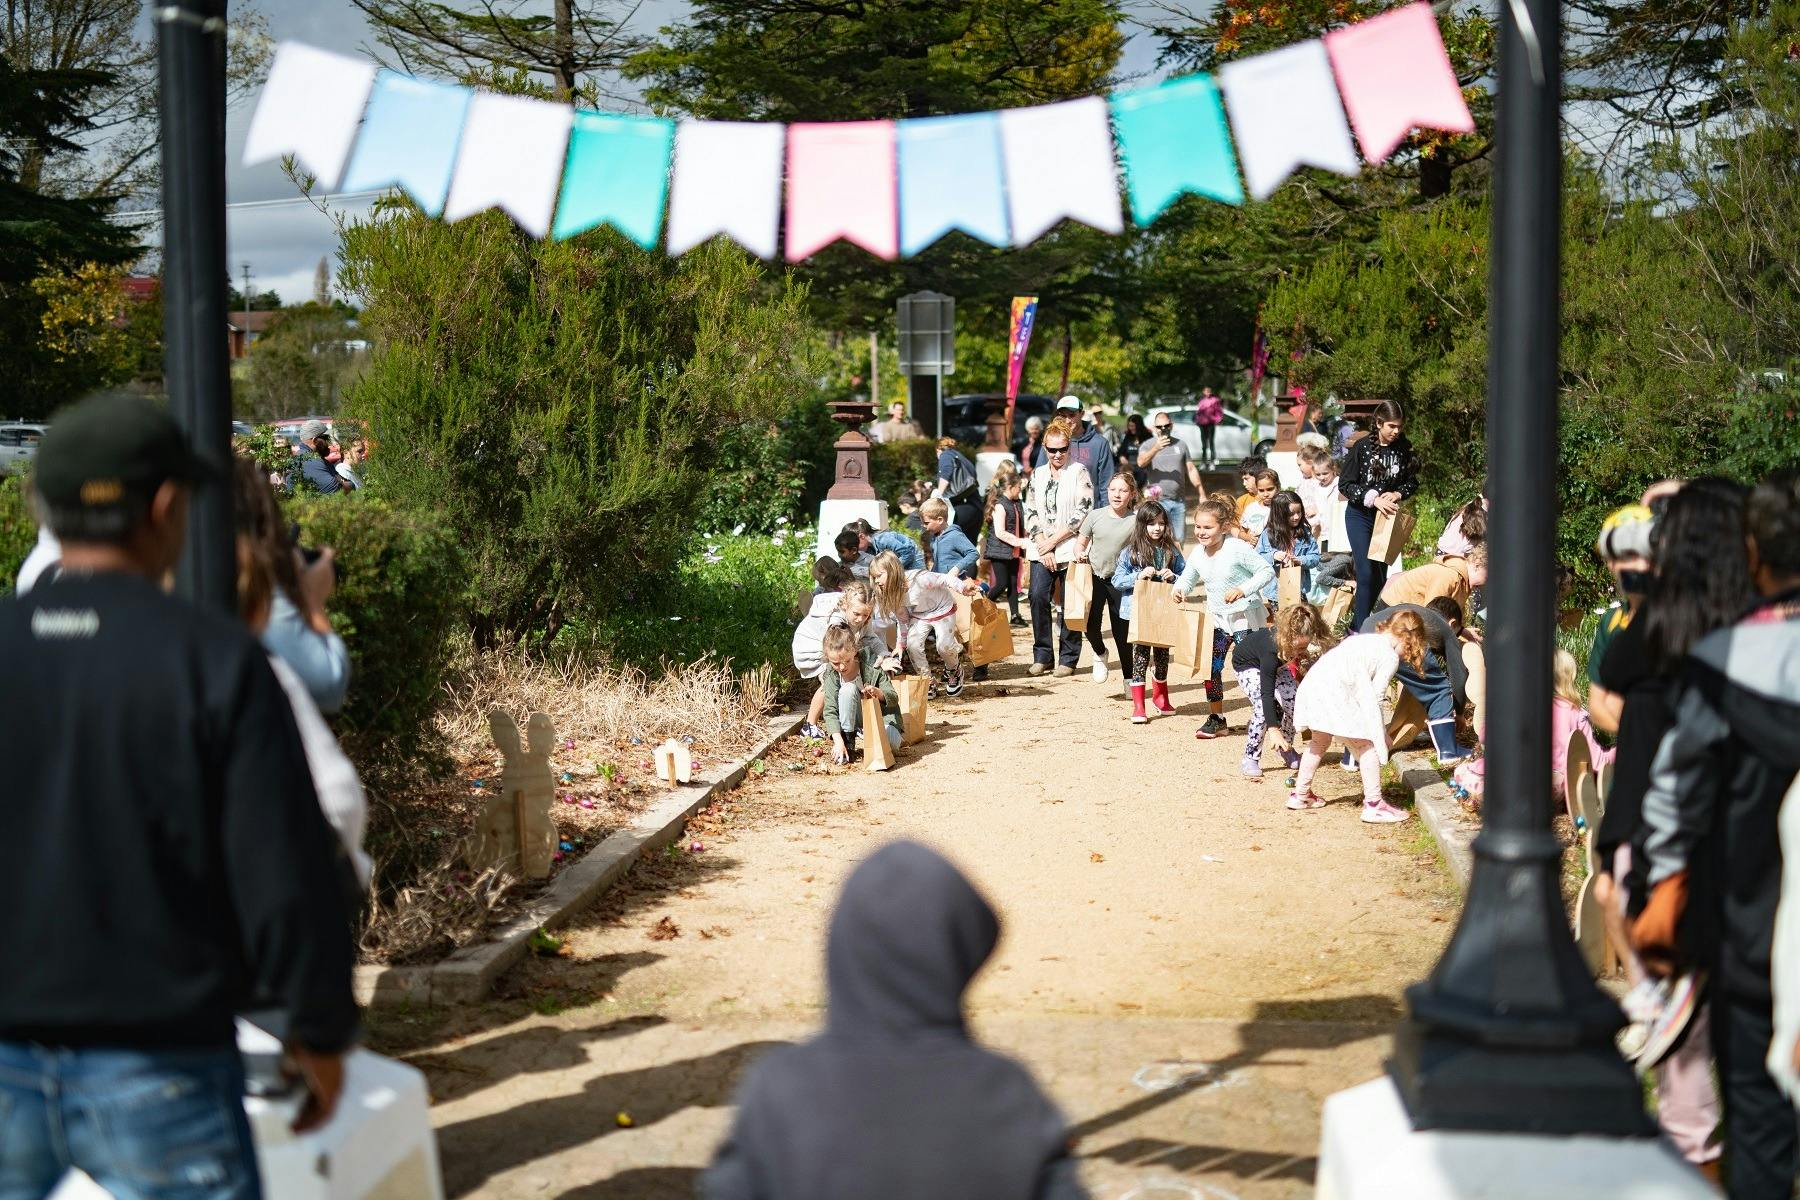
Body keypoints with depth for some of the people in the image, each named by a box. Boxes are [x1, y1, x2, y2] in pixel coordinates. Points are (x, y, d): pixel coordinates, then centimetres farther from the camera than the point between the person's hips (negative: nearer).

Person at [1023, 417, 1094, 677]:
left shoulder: (1079, 474, 0)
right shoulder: (1038, 474, 14)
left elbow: (1083, 513, -7)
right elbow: (1030, 511, 10)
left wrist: (1054, 540, -9)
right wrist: (1043, 546, -3)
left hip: (1070, 548, -3)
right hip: (1042, 549, 3)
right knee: (1038, 596, -9)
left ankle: (1068, 658, 7)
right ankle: (1042, 656, 0)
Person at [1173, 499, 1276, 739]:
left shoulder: (1237, 549, -20)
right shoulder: (1198, 553, -1)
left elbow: (1267, 572, -16)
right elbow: (1188, 577, 13)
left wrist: (1243, 589, -29)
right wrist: (1180, 589, -10)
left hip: (1245, 617, -6)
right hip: (1217, 618, 6)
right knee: (1211, 669, 4)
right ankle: (1216, 719, 16)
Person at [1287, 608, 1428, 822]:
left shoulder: (1362, 639, 25)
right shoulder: (1390, 658, 1)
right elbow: (1374, 696, -3)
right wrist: (1380, 732, 7)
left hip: (1311, 685, 9)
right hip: (1335, 696, -9)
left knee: (1319, 742, 28)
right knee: (1368, 745, 1)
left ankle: (1300, 794, 40)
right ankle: (1373, 805, -1)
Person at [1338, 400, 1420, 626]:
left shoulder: (1403, 449, -2)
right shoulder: (1361, 447, -12)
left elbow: (1412, 482, 10)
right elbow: (1345, 484, -11)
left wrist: (1397, 493, -11)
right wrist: (1373, 499, -22)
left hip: (1387, 515, 4)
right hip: (1360, 515, -4)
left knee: (1381, 573, 7)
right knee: (1366, 572, -13)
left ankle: (1356, 624, 22)